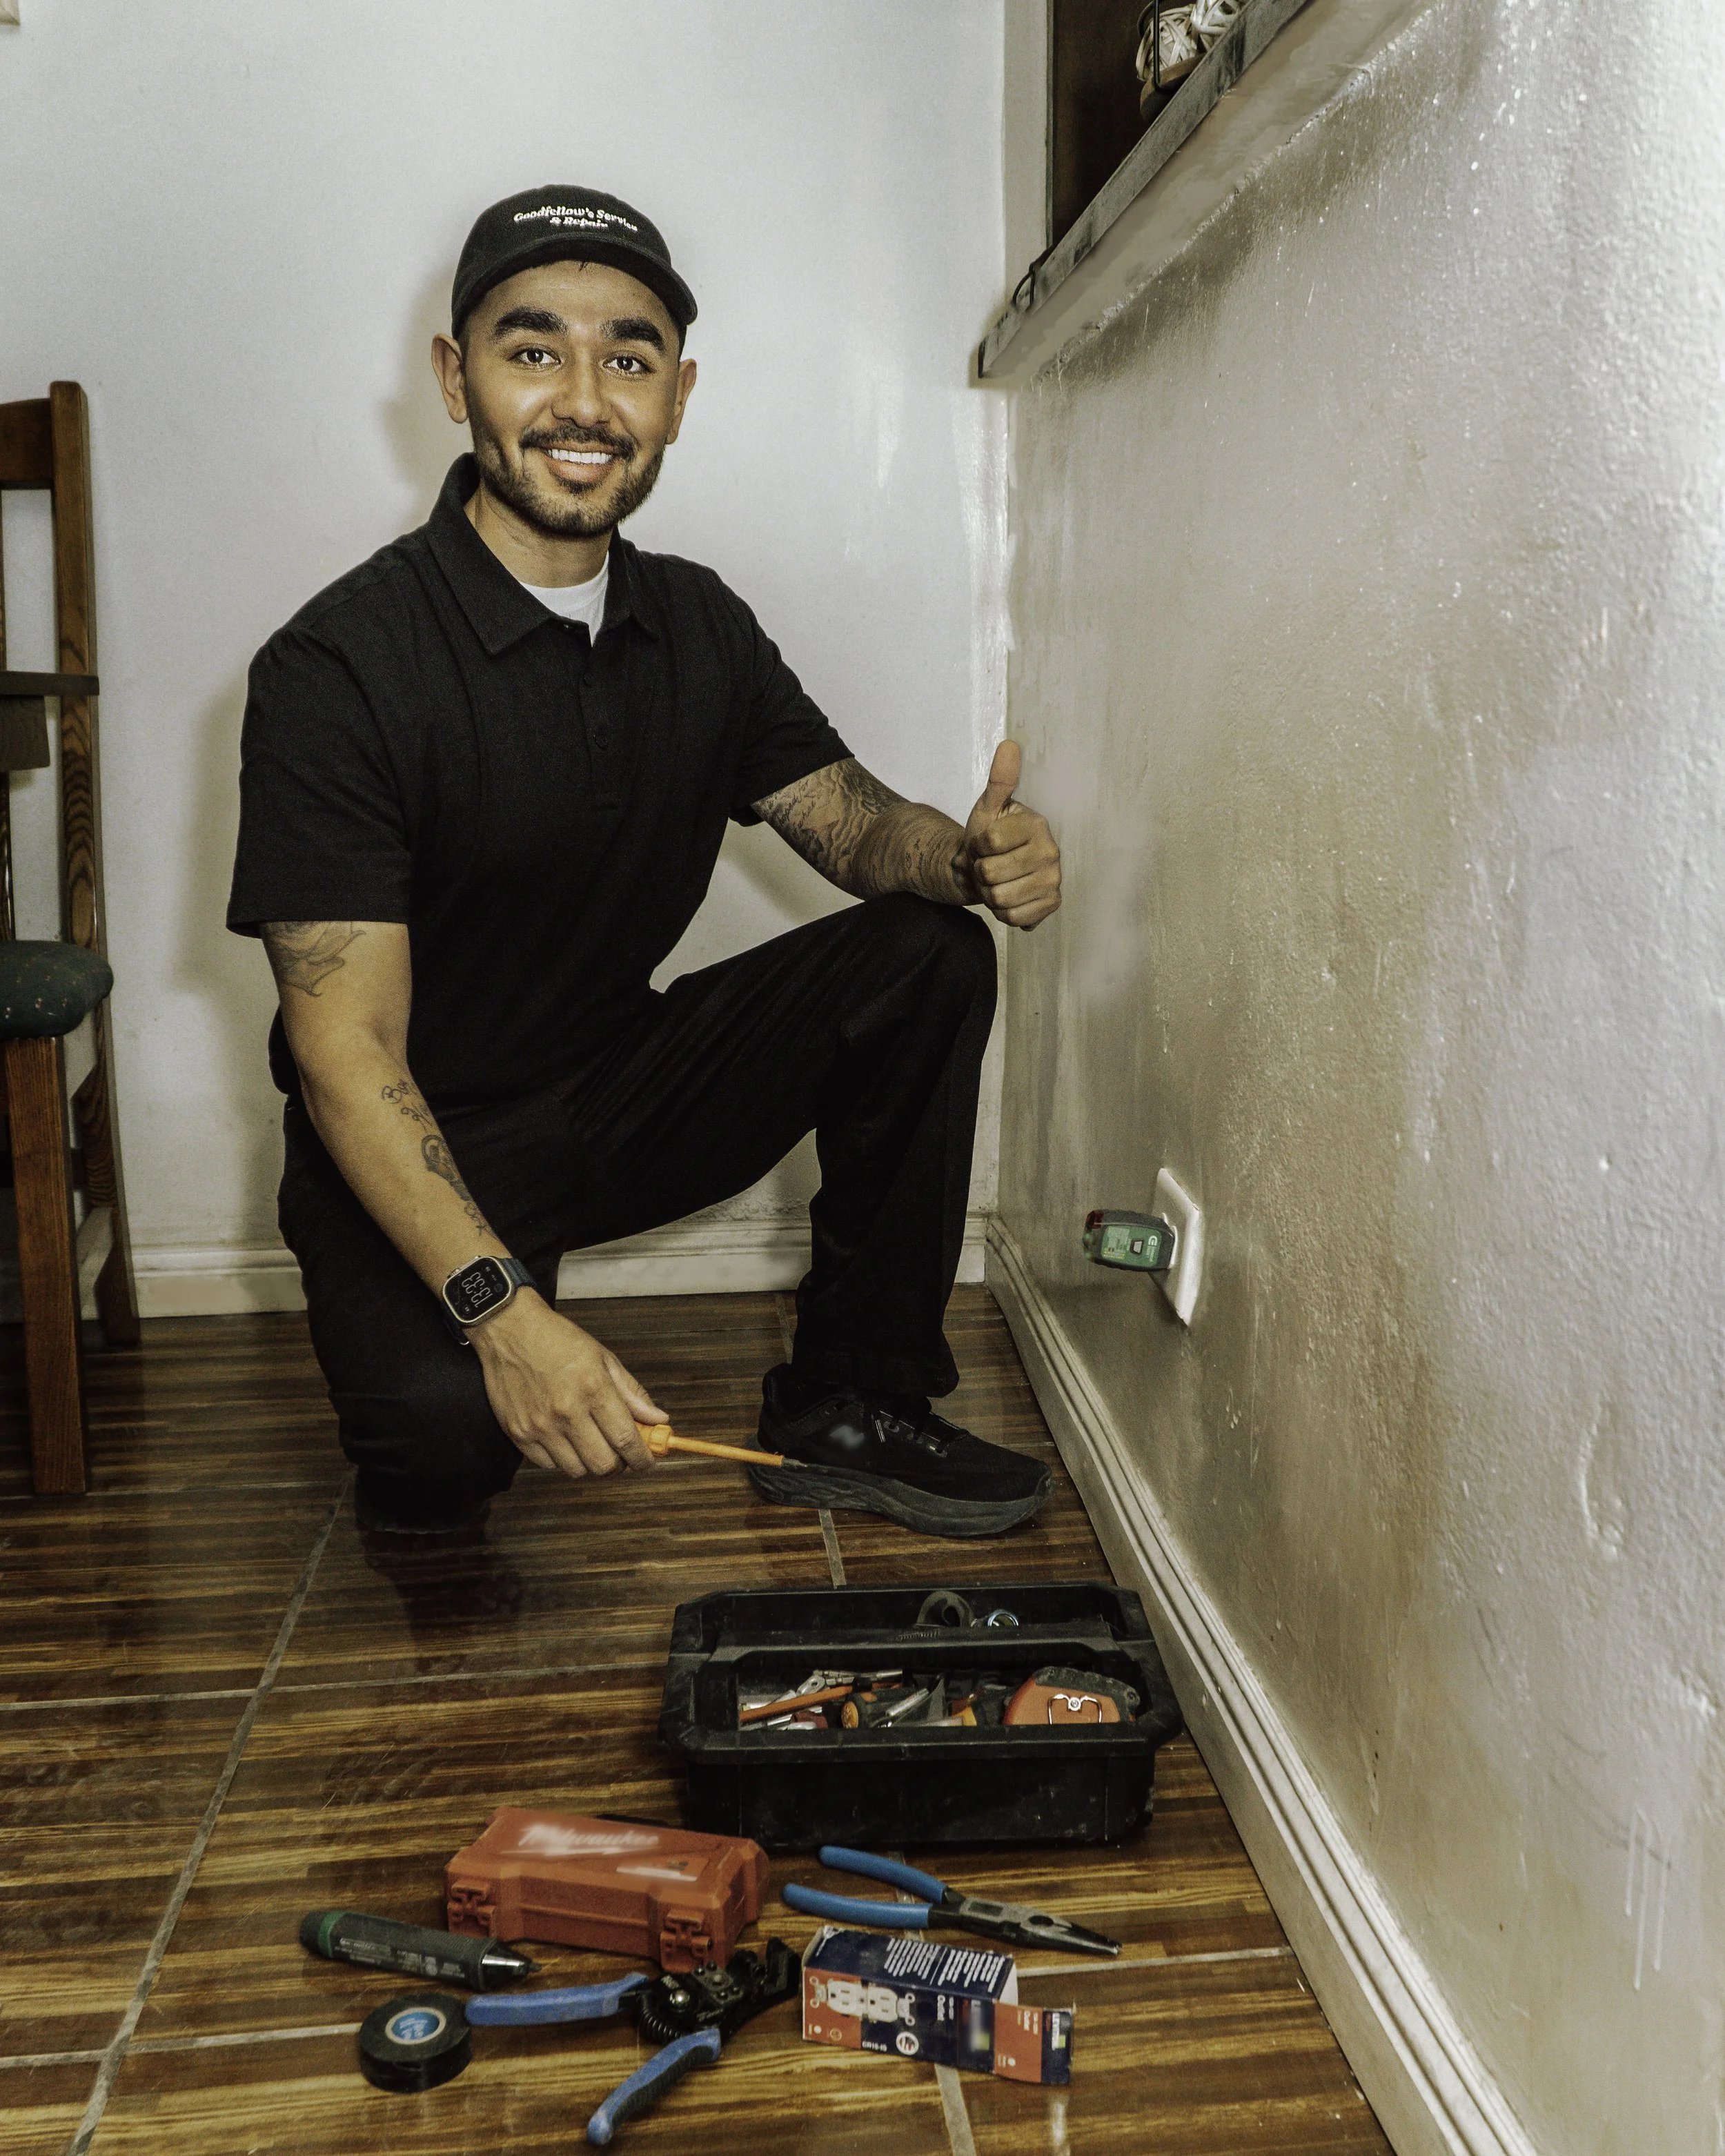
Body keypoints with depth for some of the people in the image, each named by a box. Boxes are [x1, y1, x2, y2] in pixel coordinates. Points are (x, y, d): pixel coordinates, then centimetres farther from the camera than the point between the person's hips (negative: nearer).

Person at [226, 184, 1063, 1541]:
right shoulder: (336, 666, -19)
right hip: (421, 1152, -6)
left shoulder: (699, 628, 1)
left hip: (624, 1094, 6)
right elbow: (346, 1055, -23)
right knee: (447, 1423, -34)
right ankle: (428, 1456, 7)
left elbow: (851, 822, 7)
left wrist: (967, 854, -19)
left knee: (930, 955, -9)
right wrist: (497, 1305, -35)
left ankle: (848, 1407, 1)